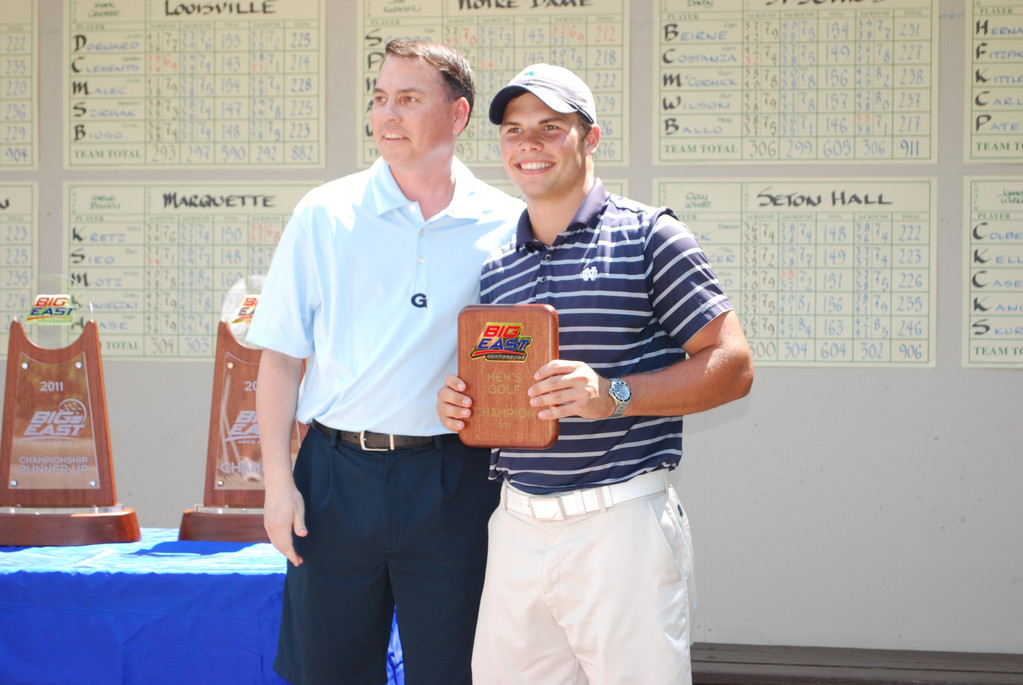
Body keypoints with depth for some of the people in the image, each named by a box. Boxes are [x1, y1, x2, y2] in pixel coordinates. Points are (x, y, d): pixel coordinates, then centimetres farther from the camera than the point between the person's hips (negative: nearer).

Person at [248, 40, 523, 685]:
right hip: (336, 473, 1)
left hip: (454, 482, 0)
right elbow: (281, 356, 3)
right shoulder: (324, 215, 3)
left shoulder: (506, 225, 2)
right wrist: (278, 481, -2)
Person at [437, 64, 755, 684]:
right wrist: (459, 405, 1)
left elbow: (733, 365, -6)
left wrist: (615, 395, -19)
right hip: (517, 528, 5)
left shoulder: (647, 236, -2)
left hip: (621, 523, -5)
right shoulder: (497, 266, 15)